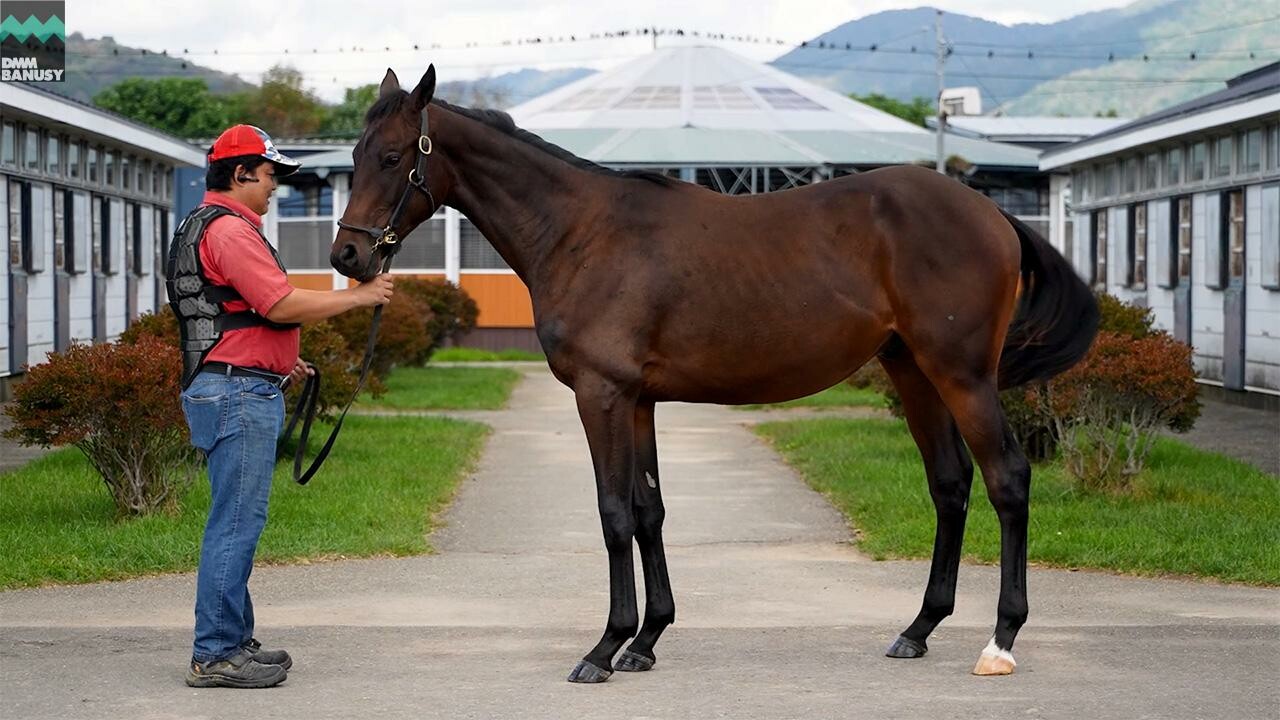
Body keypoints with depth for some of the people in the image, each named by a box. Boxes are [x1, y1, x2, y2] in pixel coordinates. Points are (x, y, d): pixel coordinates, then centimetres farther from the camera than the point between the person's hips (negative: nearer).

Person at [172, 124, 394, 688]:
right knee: (237, 522, -9)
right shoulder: (231, 230, -14)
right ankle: (214, 655, -8)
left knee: (237, 522, 15)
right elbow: (282, 305, -20)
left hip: (228, 388, 11)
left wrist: (278, 363, 25)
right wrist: (358, 296, -11)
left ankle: (232, 641, 20)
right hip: (239, 393, -11)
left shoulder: (200, 228, 21)